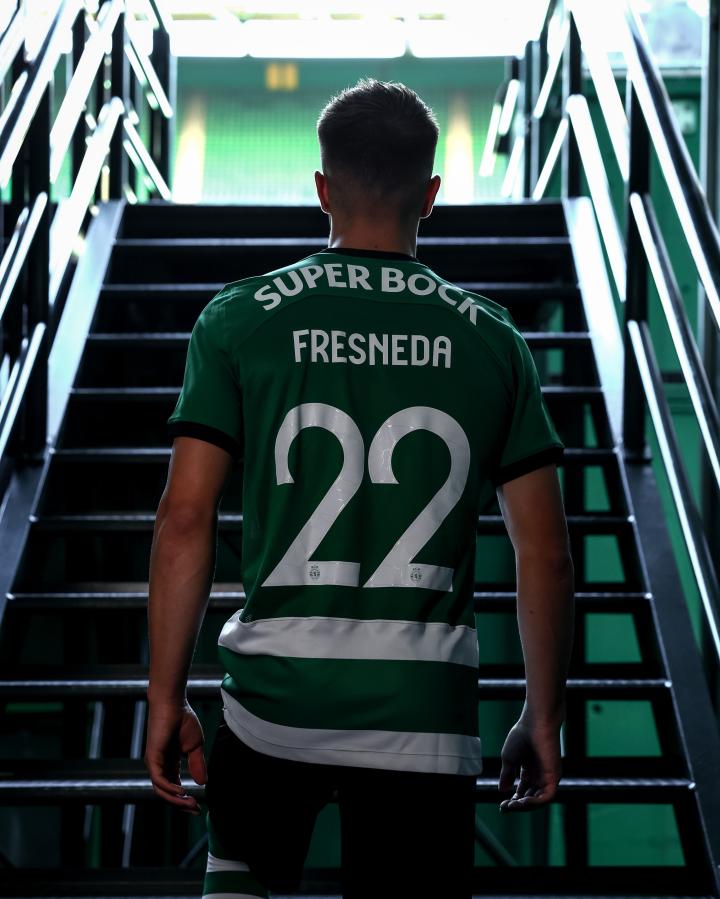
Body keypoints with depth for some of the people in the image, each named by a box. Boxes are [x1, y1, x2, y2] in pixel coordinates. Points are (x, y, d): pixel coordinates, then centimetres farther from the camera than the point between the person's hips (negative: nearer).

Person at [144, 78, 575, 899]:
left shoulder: (240, 319, -1)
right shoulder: (491, 339, 3)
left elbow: (185, 521, -6)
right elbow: (546, 555, 3)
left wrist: (165, 699, 2)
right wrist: (543, 720, 13)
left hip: (275, 698, 0)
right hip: (425, 718, 0)